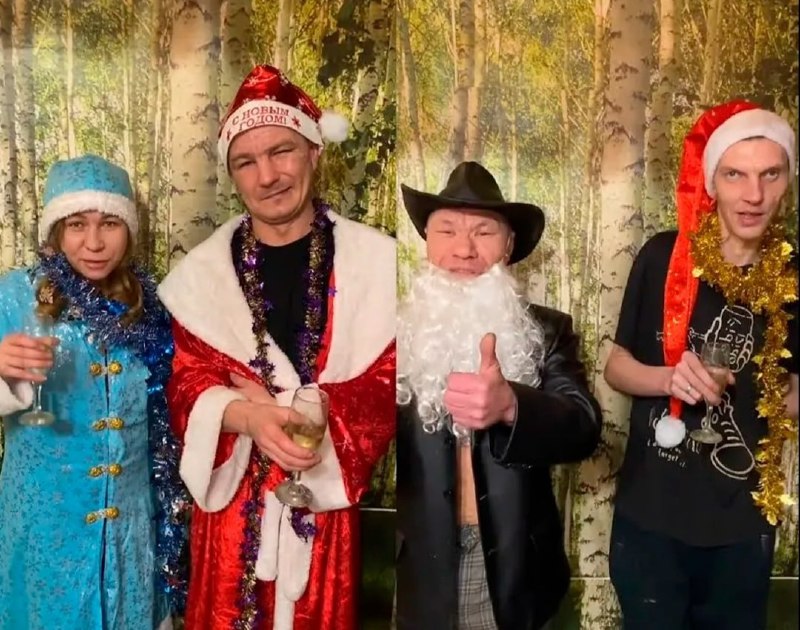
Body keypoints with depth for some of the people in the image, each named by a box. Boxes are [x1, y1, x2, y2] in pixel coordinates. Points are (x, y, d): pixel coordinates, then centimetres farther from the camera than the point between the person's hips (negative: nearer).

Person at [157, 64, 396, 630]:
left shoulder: (374, 260, -4)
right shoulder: (202, 273, 2)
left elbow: (389, 382, -7)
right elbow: (188, 386, -2)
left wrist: (287, 406, -18)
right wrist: (250, 418, -24)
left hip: (328, 494, -1)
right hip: (234, 494, 1)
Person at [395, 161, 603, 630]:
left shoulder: (546, 331, -2)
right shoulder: (401, 331, -4)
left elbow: (584, 428, -15)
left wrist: (511, 406, -35)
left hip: (514, 574, 1)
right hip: (419, 577, -1)